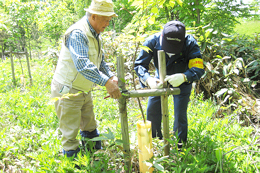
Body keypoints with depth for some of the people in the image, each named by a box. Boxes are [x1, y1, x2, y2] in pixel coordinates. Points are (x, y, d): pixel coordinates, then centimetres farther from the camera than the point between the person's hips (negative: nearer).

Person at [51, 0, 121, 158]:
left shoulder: (95, 34, 8)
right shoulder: (77, 33, -24)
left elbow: (100, 61, 12)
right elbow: (82, 64, -37)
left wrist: (111, 76, -6)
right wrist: (106, 82, -43)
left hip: (84, 91, 10)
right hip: (67, 91, -10)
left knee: (90, 129, 20)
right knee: (71, 134, 0)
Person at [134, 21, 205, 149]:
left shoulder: (190, 43, -33)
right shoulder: (153, 41, -29)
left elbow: (199, 68, -35)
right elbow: (139, 64, -29)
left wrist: (183, 77, -57)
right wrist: (148, 79, -50)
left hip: (182, 82, -2)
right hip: (160, 81, 2)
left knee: (180, 115, -5)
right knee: (152, 111, 6)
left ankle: (179, 146, 18)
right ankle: (155, 140, 32)